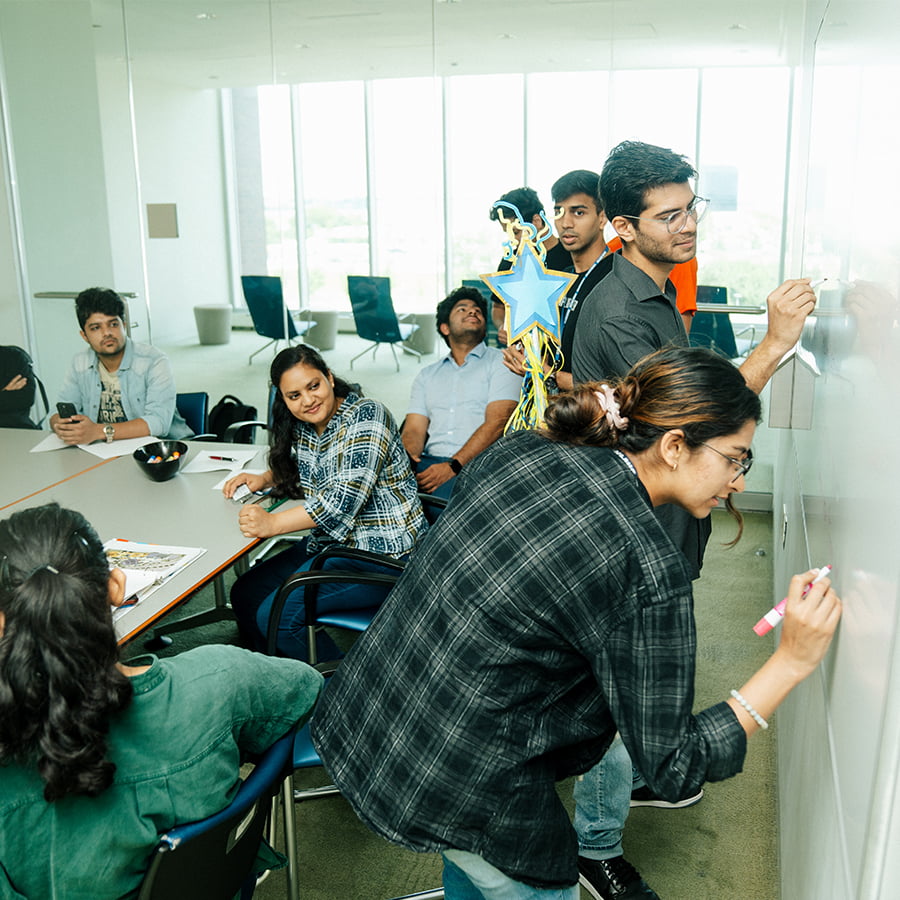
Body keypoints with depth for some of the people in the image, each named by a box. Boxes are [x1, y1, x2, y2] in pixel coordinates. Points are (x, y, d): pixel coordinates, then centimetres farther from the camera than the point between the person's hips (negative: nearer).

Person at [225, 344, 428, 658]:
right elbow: (298, 473, 27)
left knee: (276, 616, -16)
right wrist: (265, 479, 5)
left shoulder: (366, 416, -18)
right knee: (245, 595, 6)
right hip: (330, 540, 9)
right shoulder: (304, 426, 7)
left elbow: (346, 498, -27)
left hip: (382, 553, -9)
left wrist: (272, 523, -30)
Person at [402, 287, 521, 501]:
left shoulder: (501, 362, 10)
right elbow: (414, 429, 14)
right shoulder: (428, 375, 25)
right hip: (429, 461, 4)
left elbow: (496, 423, -4)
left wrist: (453, 466, -17)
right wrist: (406, 459, -12)